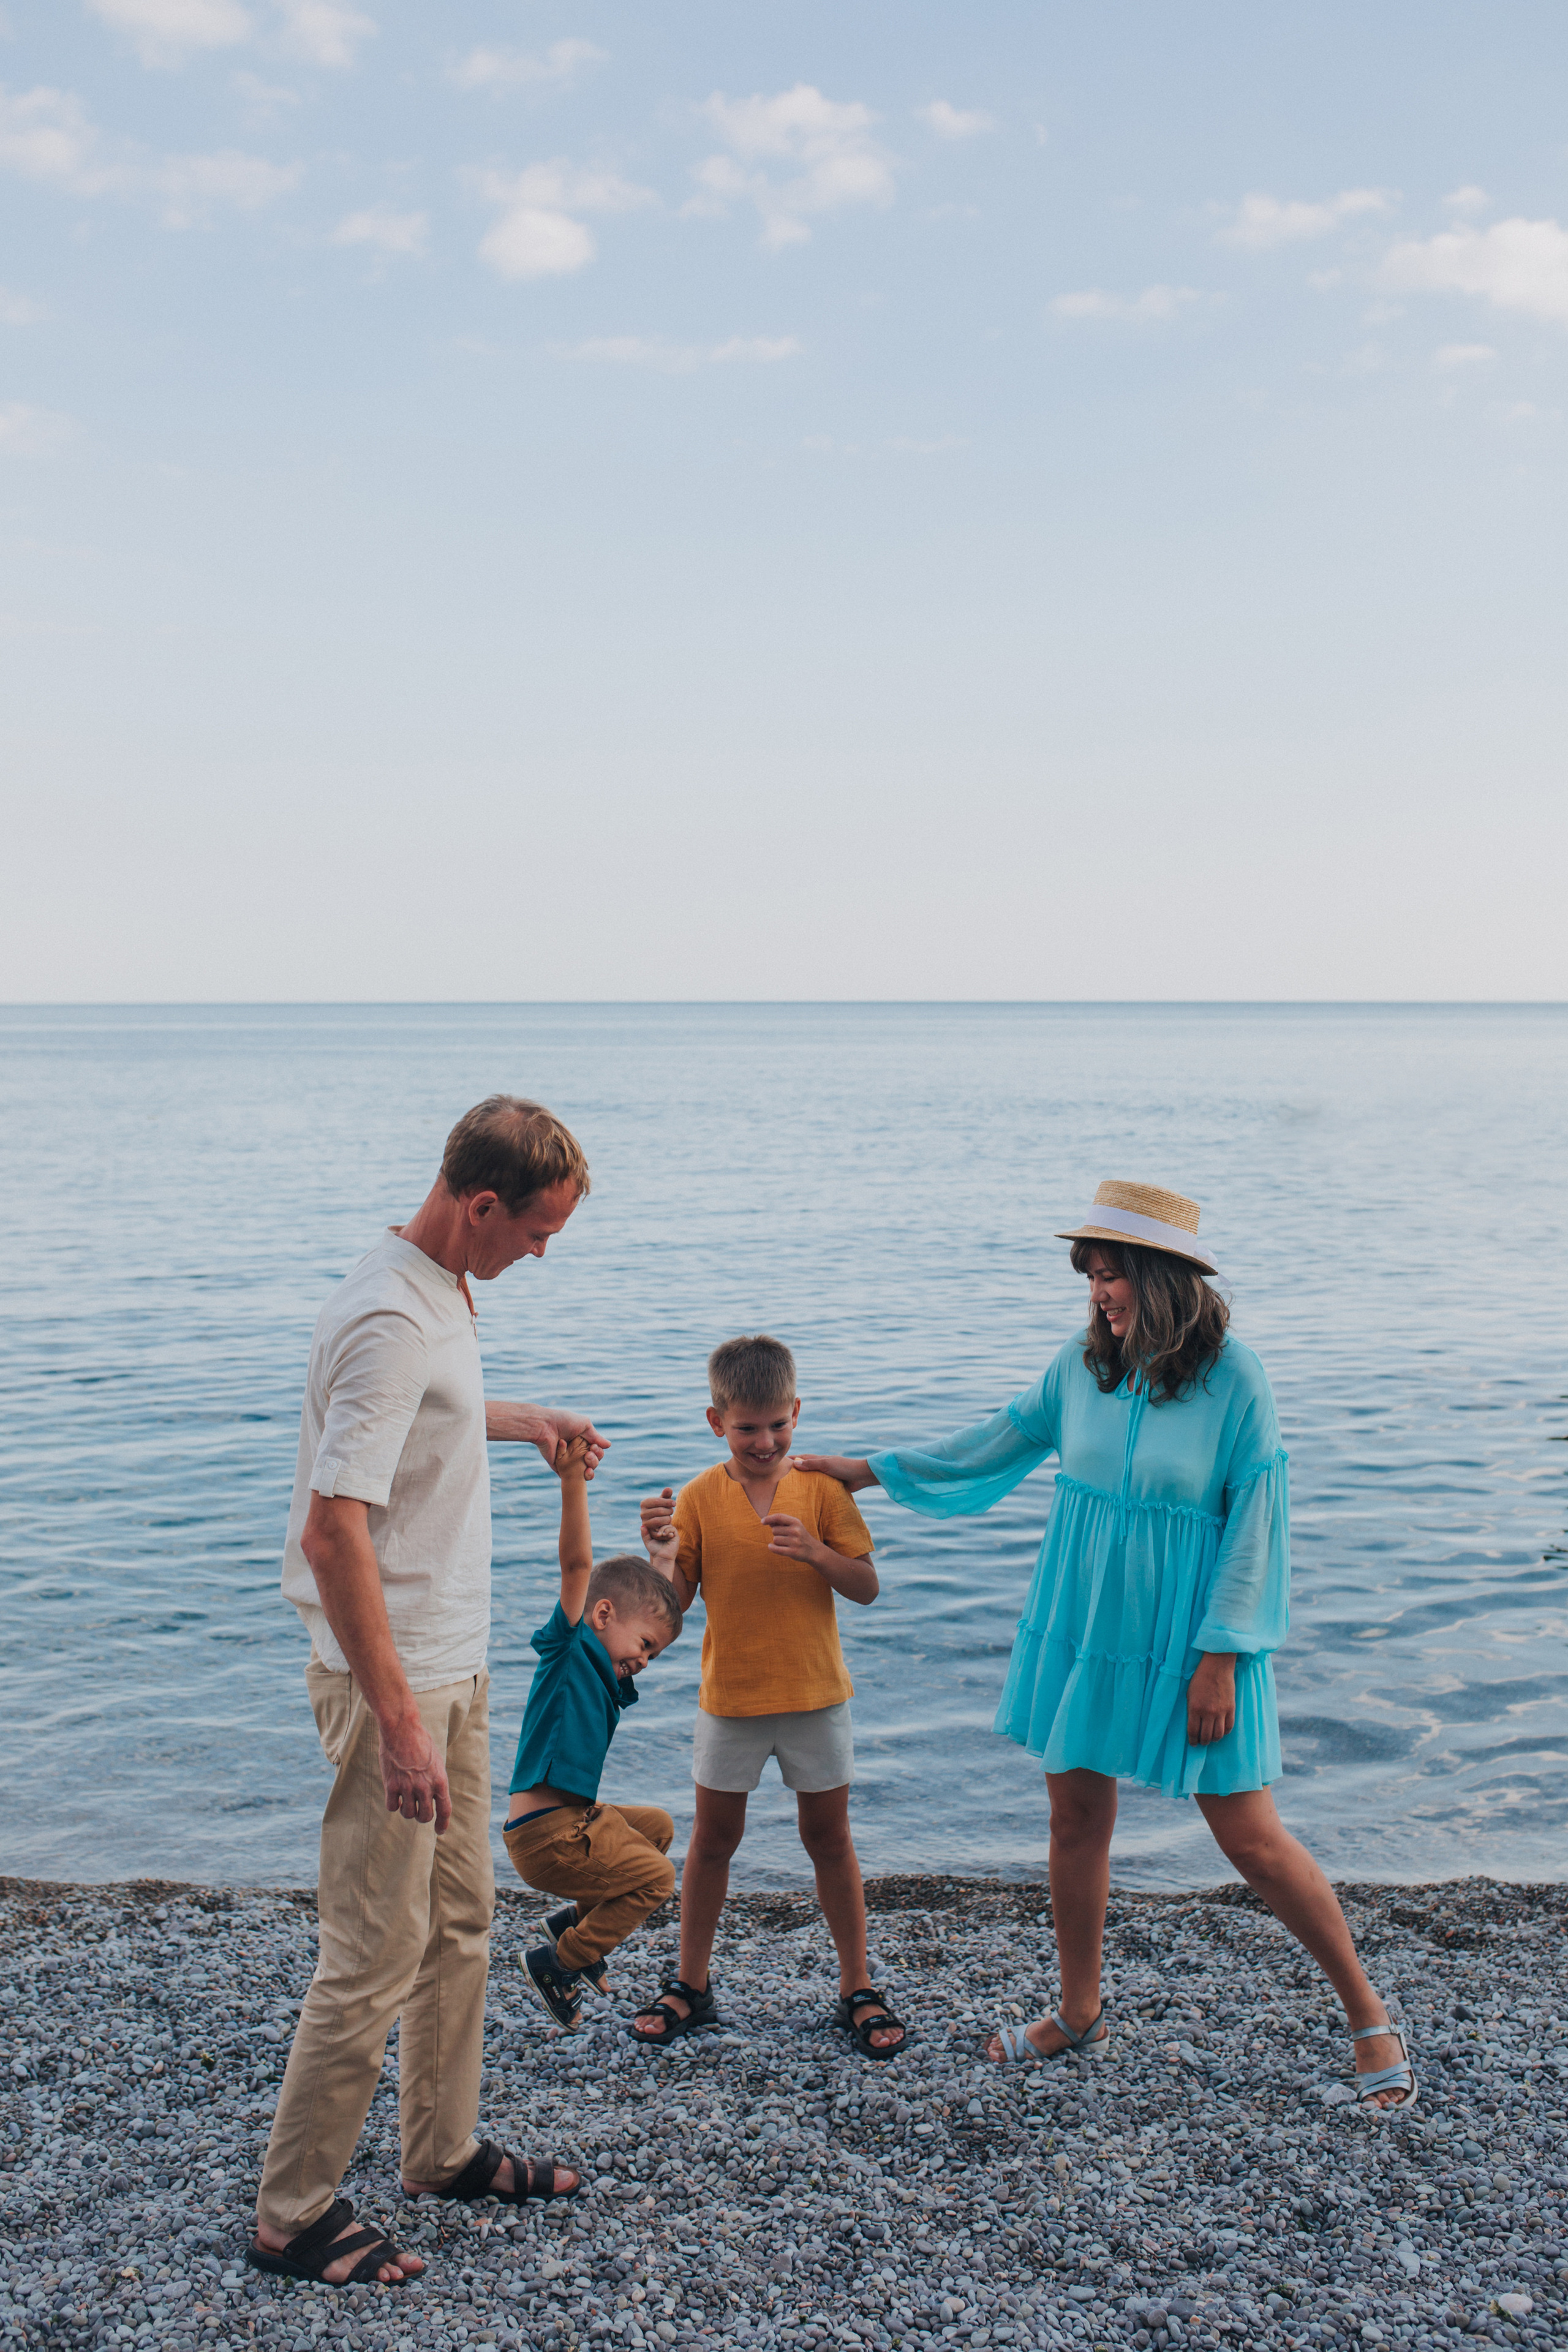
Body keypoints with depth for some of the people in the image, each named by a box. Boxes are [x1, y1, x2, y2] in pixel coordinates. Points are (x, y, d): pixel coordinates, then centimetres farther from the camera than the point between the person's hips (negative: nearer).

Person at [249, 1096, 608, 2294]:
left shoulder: (444, 1289, 7)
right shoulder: (391, 1321, -25)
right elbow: (333, 1531, -29)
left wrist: (518, 1421, 26)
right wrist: (399, 1722, -28)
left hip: (456, 1664, 10)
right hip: (393, 1676, -10)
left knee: (460, 1922, 20)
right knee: (377, 1957, 0)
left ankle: (446, 2151, 36)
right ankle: (294, 2214, 17)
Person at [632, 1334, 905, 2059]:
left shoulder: (821, 1488, -7)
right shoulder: (701, 1497, -5)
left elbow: (867, 1588, -8)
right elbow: (675, 1602, -5)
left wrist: (816, 1552, -25)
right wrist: (658, 1549, -23)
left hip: (814, 1696, 0)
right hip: (730, 1698, 1)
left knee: (829, 1837, 10)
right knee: (713, 1838, 12)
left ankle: (857, 1988, 22)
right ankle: (691, 1987, 27)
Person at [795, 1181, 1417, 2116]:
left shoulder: (1234, 1375, -14)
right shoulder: (1083, 1363, -1)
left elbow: (1254, 1522, -11)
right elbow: (1000, 1442, 12)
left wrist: (1221, 1656, -13)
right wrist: (875, 1469, 14)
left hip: (1188, 1641, -5)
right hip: (1085, 1625, 5)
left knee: (1252, 1838, 0)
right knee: (1077, 1819, 12)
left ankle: (1371, 2019, 19)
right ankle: (1081, 2015, 32)